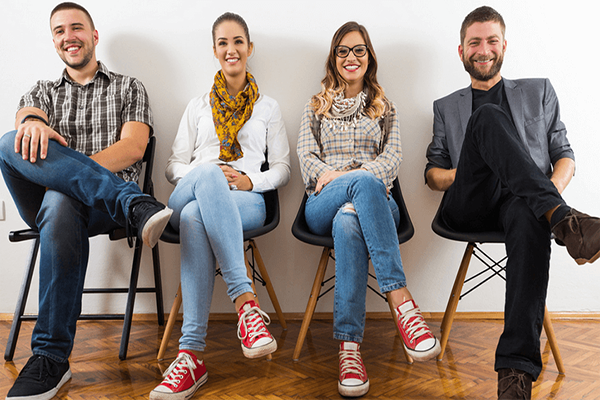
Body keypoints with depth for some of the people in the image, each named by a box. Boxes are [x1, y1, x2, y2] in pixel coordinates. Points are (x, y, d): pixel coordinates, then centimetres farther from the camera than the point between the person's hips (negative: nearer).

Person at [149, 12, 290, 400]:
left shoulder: (268, 107, 21)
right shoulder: (199, 106, 24)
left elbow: (282, 169, 15)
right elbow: (174, 166, 17)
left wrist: (249, 180, -6)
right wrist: (207, 174, -6)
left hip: (247, 203, -1)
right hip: (189, 196, 1)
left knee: (195, 218, -38)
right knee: (208, 172, -39)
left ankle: (191, 354, -43)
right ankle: (246, 302, -46)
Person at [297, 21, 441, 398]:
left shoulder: (385, 108, 23)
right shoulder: (316, 107, 23)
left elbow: (392, 158, 7)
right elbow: (306, 155, 10)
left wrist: (343, 174, -11)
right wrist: (344, 175, -13)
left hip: (375, 200, 1)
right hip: (323, 205, 0)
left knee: (348, 222, -40)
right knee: (366, 183, -40)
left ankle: (349, 347, -50)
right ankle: (402, 300, -50)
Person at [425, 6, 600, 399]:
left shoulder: (539, 91, 27)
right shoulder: (447, 107, 28)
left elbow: (565, 155, 19)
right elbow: (432, 172, 22)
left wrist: (554, 189, -4)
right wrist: (460, 173, -2)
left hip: (521, 201, 0)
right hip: (470, 206, 0)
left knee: (529, 217, -41)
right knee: (488, 116, -28)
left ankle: (517, 368, -48)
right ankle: (563, 218, -45)